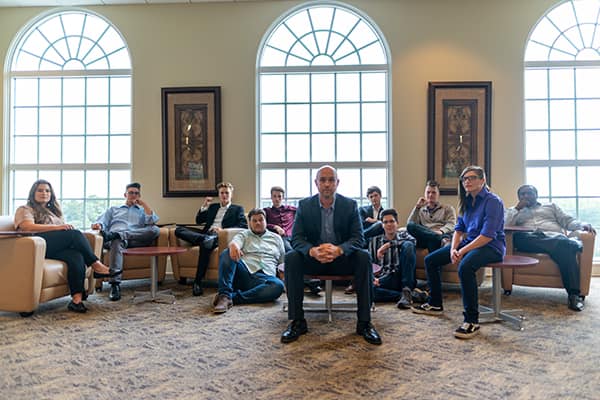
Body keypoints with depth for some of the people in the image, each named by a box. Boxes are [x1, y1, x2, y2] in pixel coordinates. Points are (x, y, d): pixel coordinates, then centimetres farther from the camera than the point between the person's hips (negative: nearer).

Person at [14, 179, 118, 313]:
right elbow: (28, 227, -8)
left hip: (57, 248, 5)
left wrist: (66, 227, 0)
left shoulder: (53, 210, 36)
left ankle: (77, 299, -44)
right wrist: (57, 227, -18)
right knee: (75, 233, -29)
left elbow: (64, 230, 26)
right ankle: (96, 266, -25)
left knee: (76, 256, -32)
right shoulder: (25, 210, 15)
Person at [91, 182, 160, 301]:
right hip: (116, 238, 0)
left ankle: (115, 234, -37)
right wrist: (98, 225, -7)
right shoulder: (113, 209, 35)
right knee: (117, 242, -41)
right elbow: (102, 221, 18)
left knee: (155, 230, -31)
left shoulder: (143, 211, 34)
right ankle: (115, 285, -50)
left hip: (137, 239, 1)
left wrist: (143, 203, 16)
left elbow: (152, 221, 11)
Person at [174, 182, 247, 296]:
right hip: (205, 234, 5)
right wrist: (204, 206, 12)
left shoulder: (237, 209, 17)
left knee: (206, 243, -41)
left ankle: (198, 282, -35)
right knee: (179, 230, -17)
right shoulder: (212, 207, 31)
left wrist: (224, 230, -12)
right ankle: (204, 239, -37)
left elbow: (244, 226, 1)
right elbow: (198, 221, 27)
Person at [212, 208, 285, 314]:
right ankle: (224, 295, -38)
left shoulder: (276, 238, 25)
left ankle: (231, 297, -38)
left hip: (264, 277, 0)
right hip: (243, 273, 0)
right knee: (227, 253, -27)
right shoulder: (244, 234, 20)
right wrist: (233, 246, -30)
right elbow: (235, 241, -4)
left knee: (278, 285, -35)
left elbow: (283, 261, 24)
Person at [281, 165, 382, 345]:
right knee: (291, 257, -28)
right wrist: (312, 250, -34)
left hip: (342, 258, 0)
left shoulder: (350, 205, -3)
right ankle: (297, 321, -20)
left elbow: (358, 238, -11)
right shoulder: (304, 205, -3)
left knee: (364, 257, -30)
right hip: (313, 258, 1)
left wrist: (339, 249, -34)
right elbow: (296, 238, -10)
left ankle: (364, 322, -21)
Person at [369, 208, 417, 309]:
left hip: (404, 279, -1)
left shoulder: (403, 235, 14)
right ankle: (414, 296, -25)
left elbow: (413, 240, -10)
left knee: (407, 245, -23)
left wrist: (388, 245, -18)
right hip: (385, 279, 1)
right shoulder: (375, 241, 16)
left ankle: (406, 291, -28)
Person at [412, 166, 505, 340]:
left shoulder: (493, 201, -14)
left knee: (465, 267, -39)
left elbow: (487, 235, -23)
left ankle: (472, 321, -28)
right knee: (430, 260, 4)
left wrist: (463, 251, -25)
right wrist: (453, 249, -9)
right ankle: (435, 304, 19)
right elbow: (459, 229, 9)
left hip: (491, 247, -9)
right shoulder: (466, 201, 10)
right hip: (469, 242, 9)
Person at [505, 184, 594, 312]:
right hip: (529, 241, 0)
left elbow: (568, 221, 19)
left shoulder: (551, 206, 34)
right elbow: (505, 225, 9)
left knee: (564, 246, -38)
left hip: (554, 237, 1)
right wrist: (517, 208, 9)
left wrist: (583, 225, -2)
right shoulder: (516, 211, 31)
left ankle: (574, 294, -42)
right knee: (517, 236, -38)